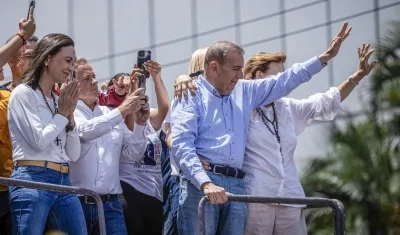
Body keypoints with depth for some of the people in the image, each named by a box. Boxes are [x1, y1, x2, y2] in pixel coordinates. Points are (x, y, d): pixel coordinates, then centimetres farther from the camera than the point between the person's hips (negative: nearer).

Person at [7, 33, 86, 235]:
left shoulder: (57, 100, 18)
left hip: (63, 182, 7)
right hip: (32, 181, -7)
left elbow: (73, 154, 16)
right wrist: (62, 114, 0)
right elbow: (39, 141, -13)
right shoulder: (24, 93, -2)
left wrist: (69, 115, 6)